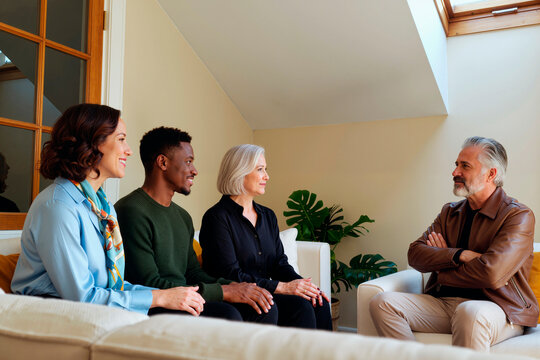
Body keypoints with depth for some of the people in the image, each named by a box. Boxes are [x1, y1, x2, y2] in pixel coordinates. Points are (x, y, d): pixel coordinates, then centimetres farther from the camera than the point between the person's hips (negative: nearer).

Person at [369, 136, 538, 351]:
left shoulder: (519, 216, -5)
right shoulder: (450, 212, 15)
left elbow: (491, 273, -19)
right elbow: (414, 254, 3)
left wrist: (441, 268, -3)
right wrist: (459, 255, -15)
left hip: (498, 308, -6)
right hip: (443, 303, 6)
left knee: (470, 313, -41)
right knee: (382, 303, -15)